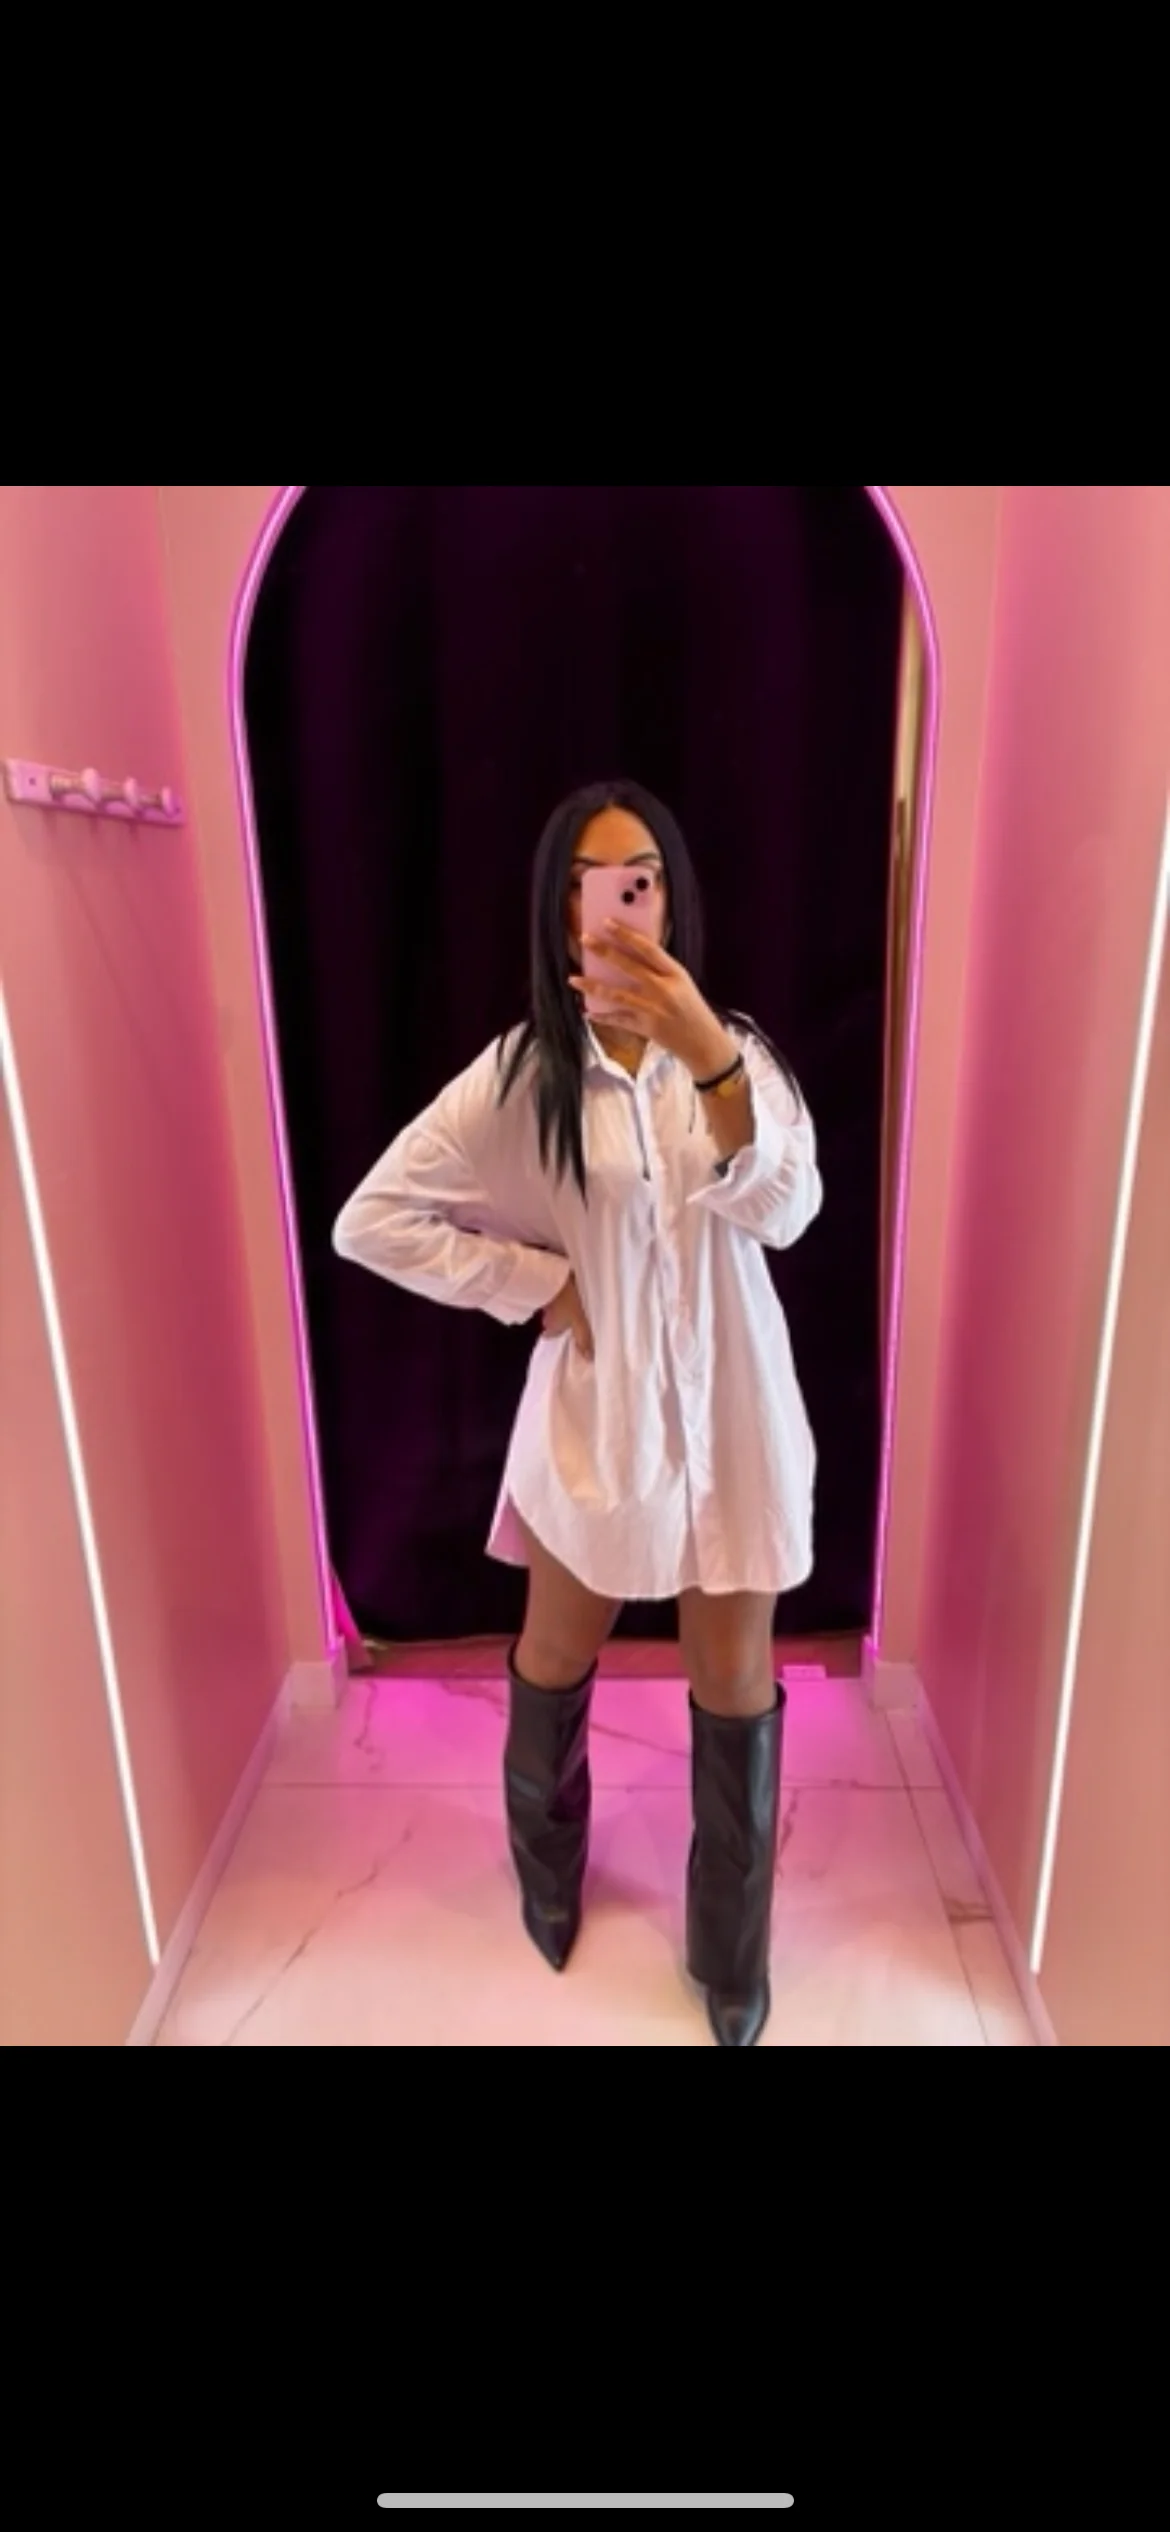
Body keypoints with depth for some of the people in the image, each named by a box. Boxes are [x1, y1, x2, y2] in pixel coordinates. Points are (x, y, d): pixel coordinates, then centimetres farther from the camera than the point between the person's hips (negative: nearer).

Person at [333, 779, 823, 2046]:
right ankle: (548, 1871, 54)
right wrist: (535, 1285, -11)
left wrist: (713, 1067, -38)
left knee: (736, 1688, 12)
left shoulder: (739, 1048, -5)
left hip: (732, 1413, 1)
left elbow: (785, 1212, -22)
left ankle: (730, 1956, 38)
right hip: (596, 1413, 0)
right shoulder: (518, 1074, -10)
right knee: (555, 1659, 21)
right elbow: (369, 1221, -8)